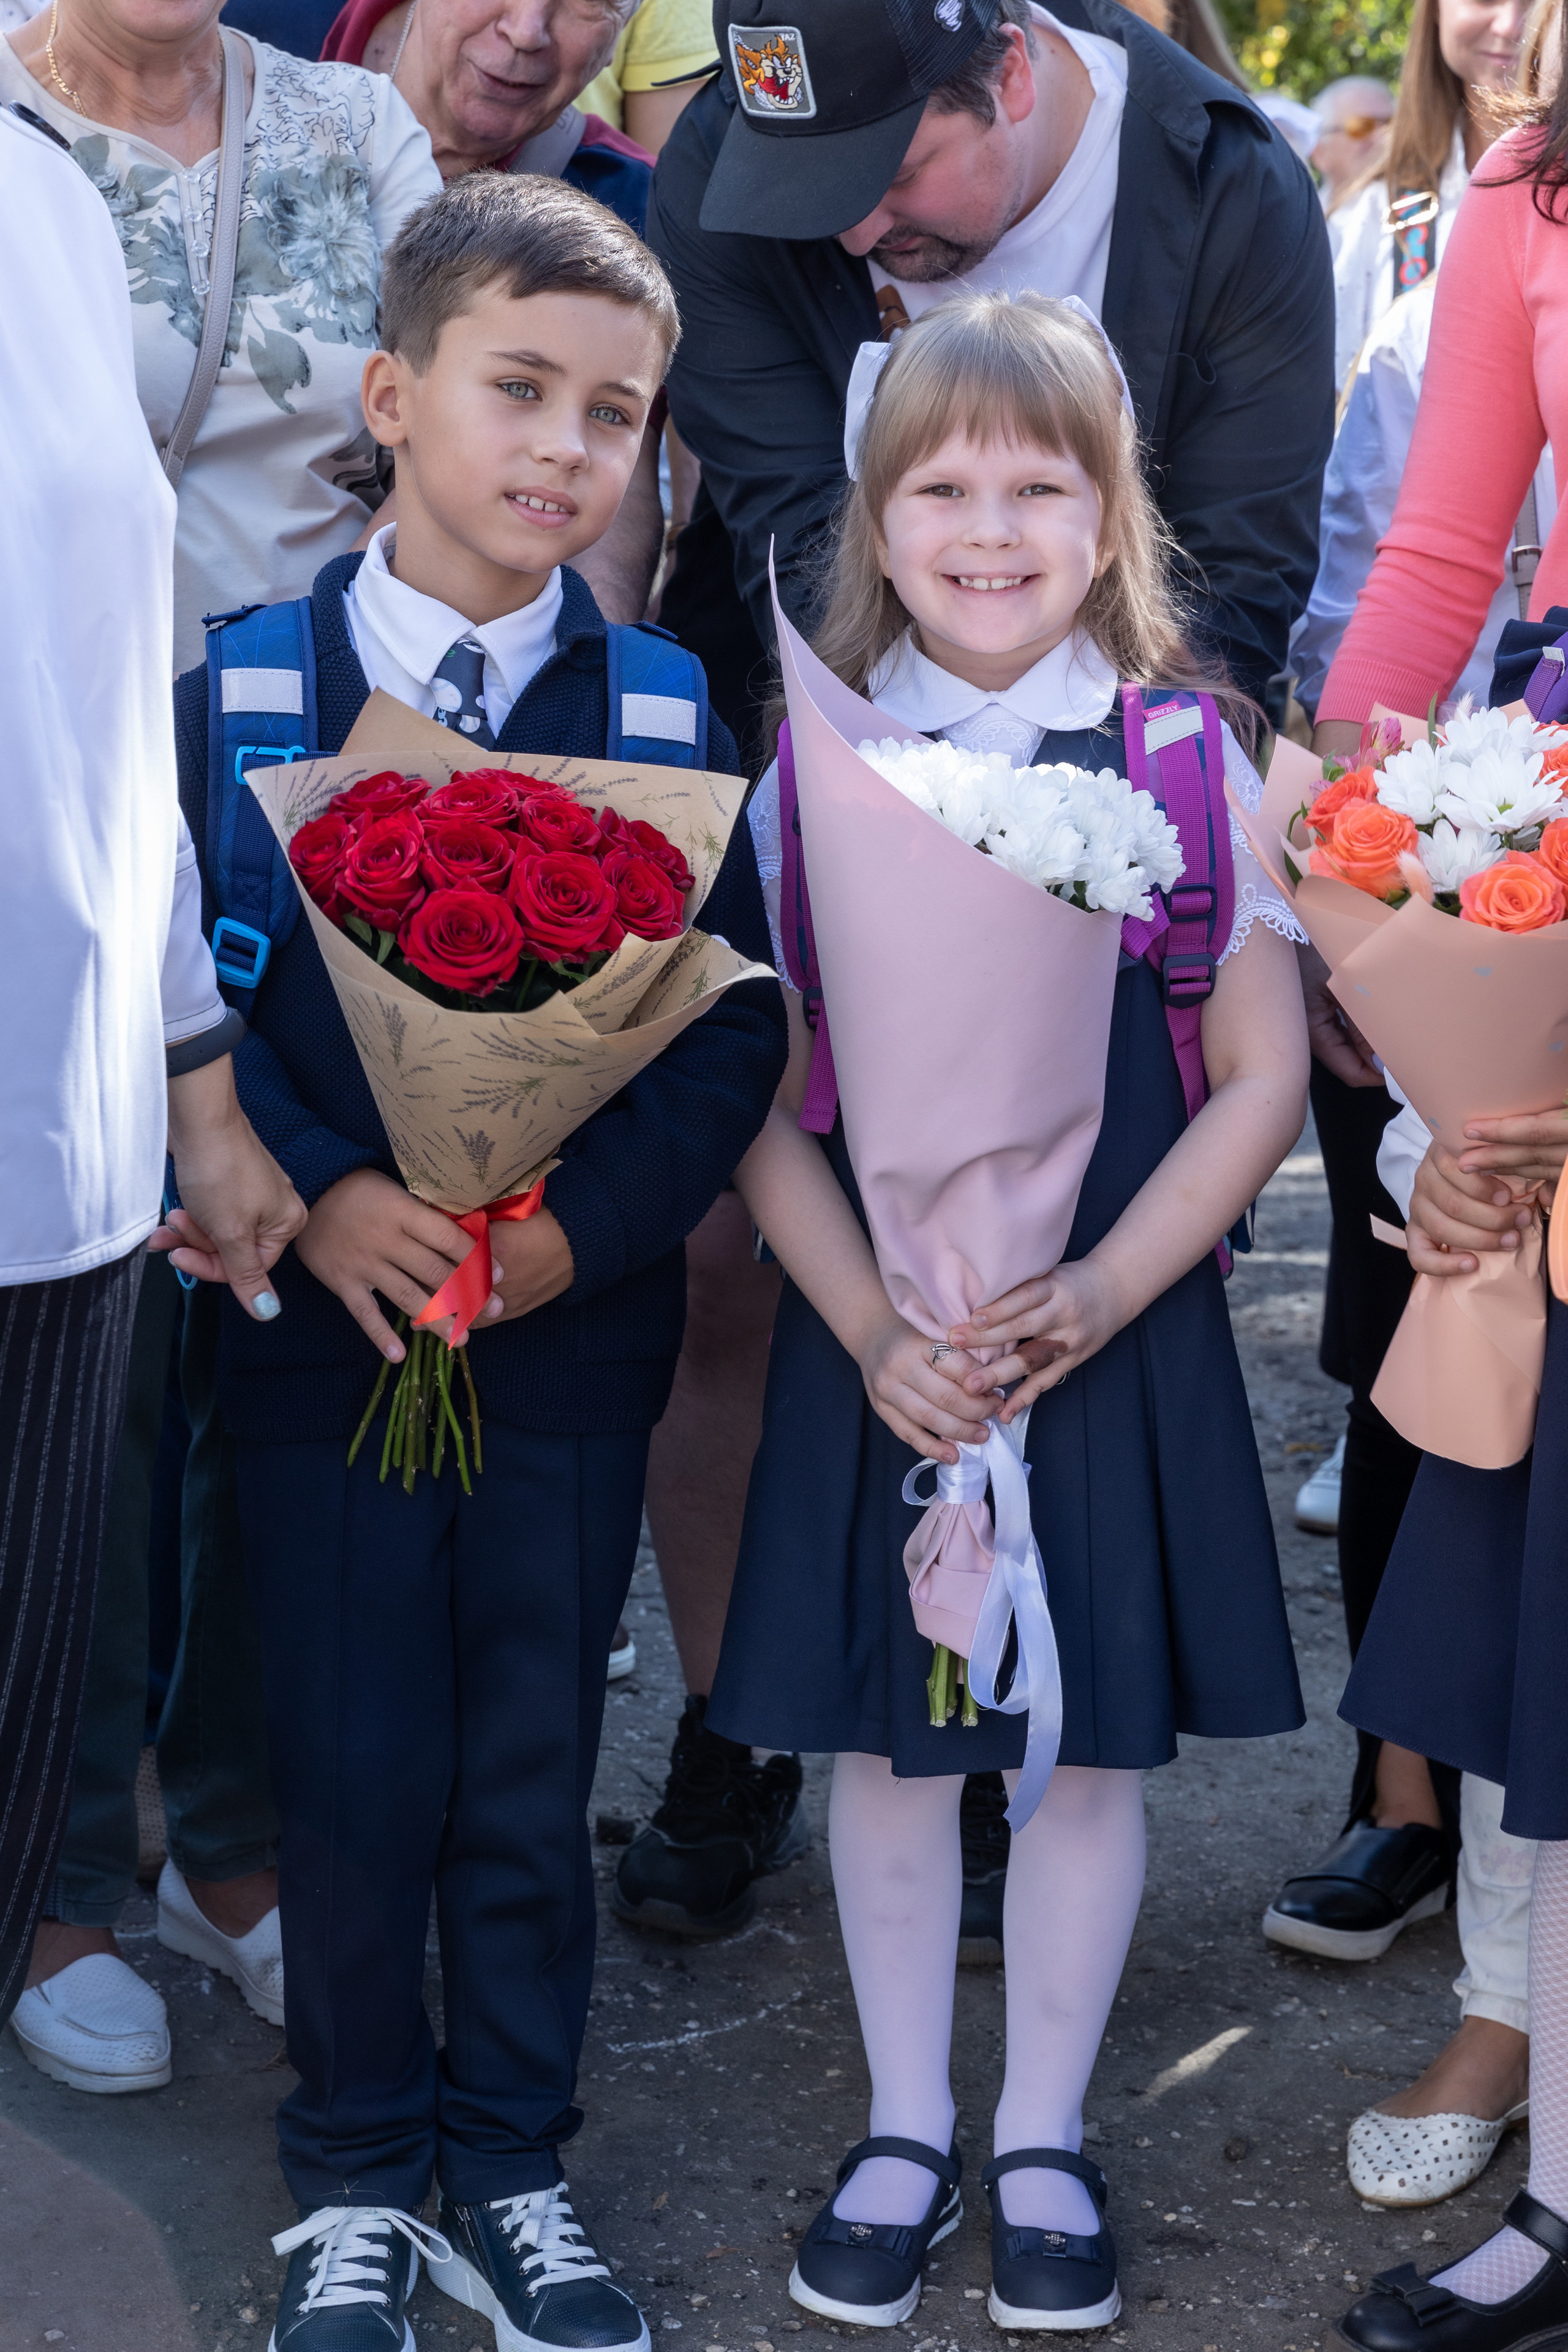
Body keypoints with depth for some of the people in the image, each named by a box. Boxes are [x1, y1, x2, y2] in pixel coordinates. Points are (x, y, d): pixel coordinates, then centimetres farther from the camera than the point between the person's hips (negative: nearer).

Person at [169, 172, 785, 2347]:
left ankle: (509, 2167, 30)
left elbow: (735, 1021, -3)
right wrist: (312, 1196, -19)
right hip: (326, 1323, -1)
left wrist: (588, 1224, -17)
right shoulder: (244, 686, -3)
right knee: (353, 1776, 8)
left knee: (532, 1778, 11)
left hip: (575, 1330, 1)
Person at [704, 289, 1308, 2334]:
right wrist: (876, 1330, -14)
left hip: (1121, 1338, 0)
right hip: (880, 1349, 1)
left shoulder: (1186, 761, -3)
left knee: (1091, 1745, 9)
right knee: (889, 1743, 10)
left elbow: (1261, 1082, -3)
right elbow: (764, 1103, -2)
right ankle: (906, 2133, 29)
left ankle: (1044, 2144, 27)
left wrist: (1092, 1301, -14)